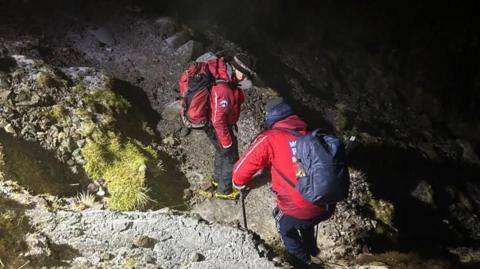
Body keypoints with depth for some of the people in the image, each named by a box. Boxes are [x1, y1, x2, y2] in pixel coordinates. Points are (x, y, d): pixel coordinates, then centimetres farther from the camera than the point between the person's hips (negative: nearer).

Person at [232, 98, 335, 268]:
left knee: (285, 225, 31)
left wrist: (239, 184, 21)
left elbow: (242, 168, -2)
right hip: (327, 206, 5)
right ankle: (310, 248, 62)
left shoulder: (270, 139, -6)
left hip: (299, 211, -5)